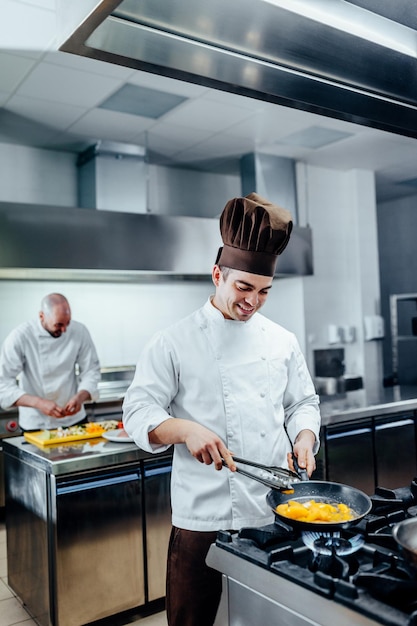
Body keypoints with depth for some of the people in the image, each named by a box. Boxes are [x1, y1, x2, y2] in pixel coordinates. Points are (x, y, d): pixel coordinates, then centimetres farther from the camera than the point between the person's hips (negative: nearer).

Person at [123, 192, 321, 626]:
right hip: (205, 515, -3)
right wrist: (185, 429, -26)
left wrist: (304, 436, -5)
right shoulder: (175, 342, -6)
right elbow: (138, 411, -9)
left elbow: (302, 403, 14)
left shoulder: (282, 341, 6)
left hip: (275, 510, 4)